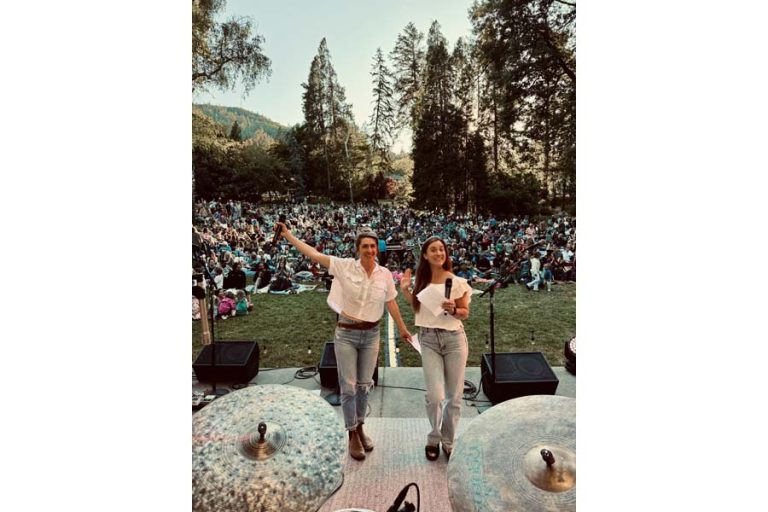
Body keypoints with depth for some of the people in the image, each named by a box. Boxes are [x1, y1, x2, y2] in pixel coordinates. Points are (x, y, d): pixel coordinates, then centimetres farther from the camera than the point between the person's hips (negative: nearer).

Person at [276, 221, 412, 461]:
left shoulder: (385, 274, -3)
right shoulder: (345, 266, -10)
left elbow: (391, 303, 8)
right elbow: (314, 254, -11)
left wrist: (402, 328, 16)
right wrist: (287, 235, -13)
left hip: (371, 334, 2)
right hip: (346, 334, -2)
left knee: (364, 385, 15)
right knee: (348, 386, 5)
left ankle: (360, 427, 36)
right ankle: (352, 435, 23)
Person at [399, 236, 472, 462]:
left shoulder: (457, 281, -6)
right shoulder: (421, 281, 5)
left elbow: (465, 313, 1)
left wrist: (453, 310, -20)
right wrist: (405, 290, 4)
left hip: (453, 338, -1)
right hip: (428, 339, 1)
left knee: (454, 396, 8)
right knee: (435, 396, -5)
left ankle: (448, 440, 31)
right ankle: (433, 439, 22)